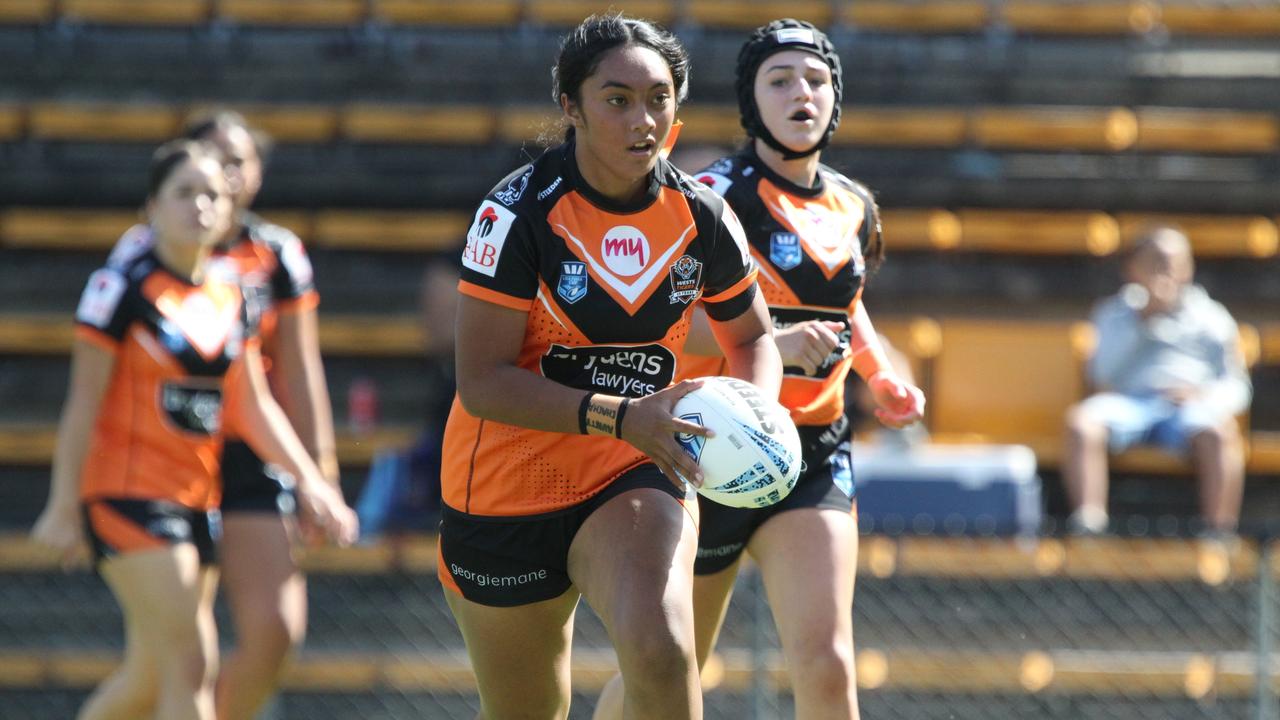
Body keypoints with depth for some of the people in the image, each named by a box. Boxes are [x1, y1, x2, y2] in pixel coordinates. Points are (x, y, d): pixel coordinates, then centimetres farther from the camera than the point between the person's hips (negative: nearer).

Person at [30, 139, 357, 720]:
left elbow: (254, 407, 14)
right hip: (127, 493, -7)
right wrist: (64, 504, -10)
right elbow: (83, 404, -9)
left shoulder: (234, 299, 10)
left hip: (200, 498, 7)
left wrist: (310, 482, 5)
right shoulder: (121, 288, -8)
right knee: (191, 665, -15)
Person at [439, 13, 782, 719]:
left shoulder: (702, 217, -4)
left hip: (636, 475, 1)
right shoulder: (519, 210, -16)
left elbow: (752, 337, 14)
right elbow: (482, 382, -20)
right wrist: (622, 415, -31)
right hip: (507, 486, -1)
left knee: (660, 650, -29)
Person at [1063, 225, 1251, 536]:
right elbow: (1104, 376, 2)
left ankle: (1219, 530, -37)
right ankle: (1088, 522, -36)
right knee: (1081, 422, -31)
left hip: (1190, 406, -1)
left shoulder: (1210, 318, 17)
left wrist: (1204, 396, -10)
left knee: (1218, 431, -37)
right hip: (1128, 404, 1)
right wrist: (1141, 320, -4)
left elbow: (1237, 386, 13)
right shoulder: (1114, 315, 19)